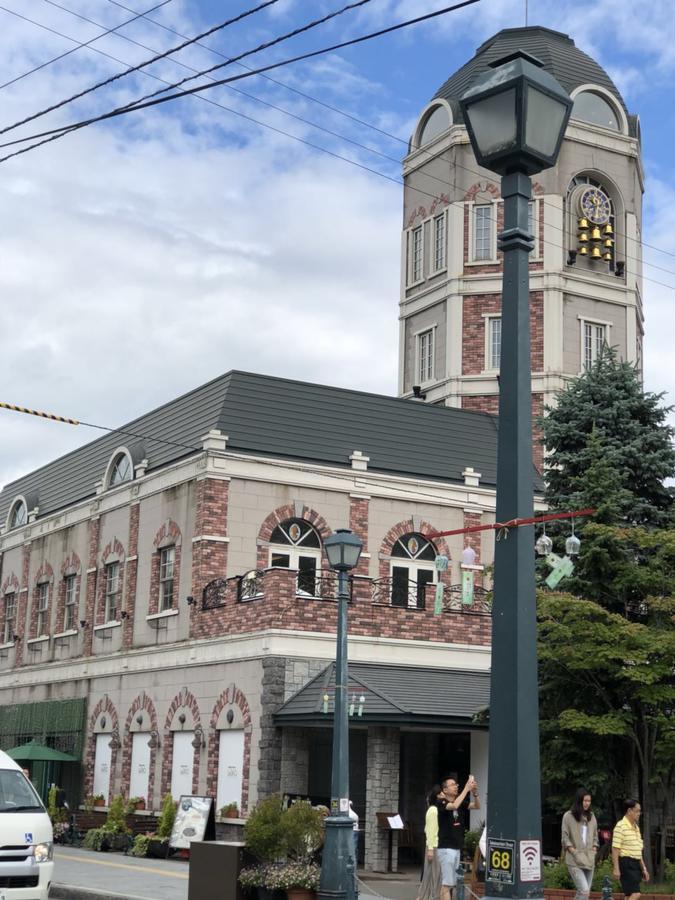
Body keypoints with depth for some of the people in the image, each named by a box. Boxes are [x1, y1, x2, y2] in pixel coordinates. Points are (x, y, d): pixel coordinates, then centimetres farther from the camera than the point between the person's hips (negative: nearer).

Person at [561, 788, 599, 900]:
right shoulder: (568, 816, -4)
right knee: (584, 891, -18)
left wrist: (594, 850, 7)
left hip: (589, 860, 6)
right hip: (575, 861, -6)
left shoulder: (591, 816, 12)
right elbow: (565, 837, -3)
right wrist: (574, 852, -10)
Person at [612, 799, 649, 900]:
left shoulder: (636, 827, 18)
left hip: (636, 864, 9)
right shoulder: (621, 826, -11)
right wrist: (616, 868, -20)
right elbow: (615, 848, -15)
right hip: (626, 862, -9)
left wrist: (643, 868, 22)